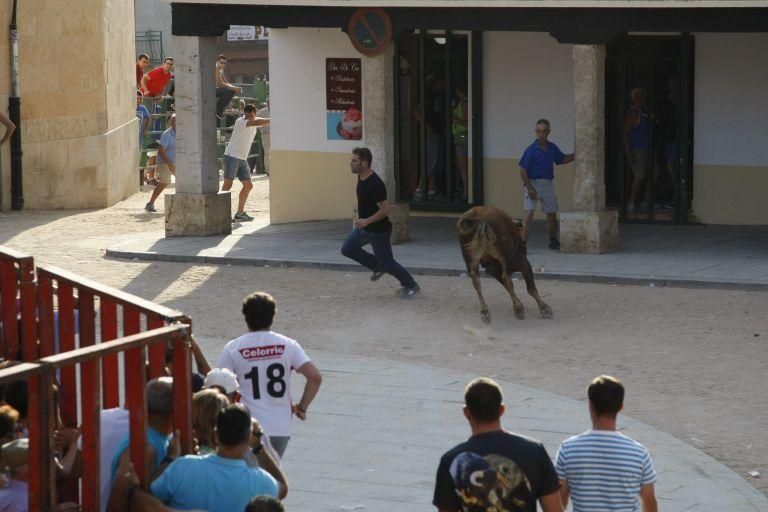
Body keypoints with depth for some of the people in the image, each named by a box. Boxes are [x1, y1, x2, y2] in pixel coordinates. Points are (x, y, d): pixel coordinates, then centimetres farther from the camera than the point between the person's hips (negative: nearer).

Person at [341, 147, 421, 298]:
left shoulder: (375, 184, -30)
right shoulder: (361, 178, -1)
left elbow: (385, 209, -29)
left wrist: (367, 221, -32)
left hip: (378, 230, -9)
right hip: (364, 227, 9)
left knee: (386, 262, 2)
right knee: (348, 249, 12)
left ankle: (411, 286, 19)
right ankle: (378, 267, 24)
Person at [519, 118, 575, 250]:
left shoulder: (552, 148, 5)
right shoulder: (531, 150, -12)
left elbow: (562, 159, 23)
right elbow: (523, 170, -12)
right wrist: (530, 188, -17)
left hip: (548, 184, 5)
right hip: (533, 183, -5)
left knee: (552, 215, 12)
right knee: (529, 213, -17)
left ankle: (553, 241, 31)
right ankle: (522, 243, -19)